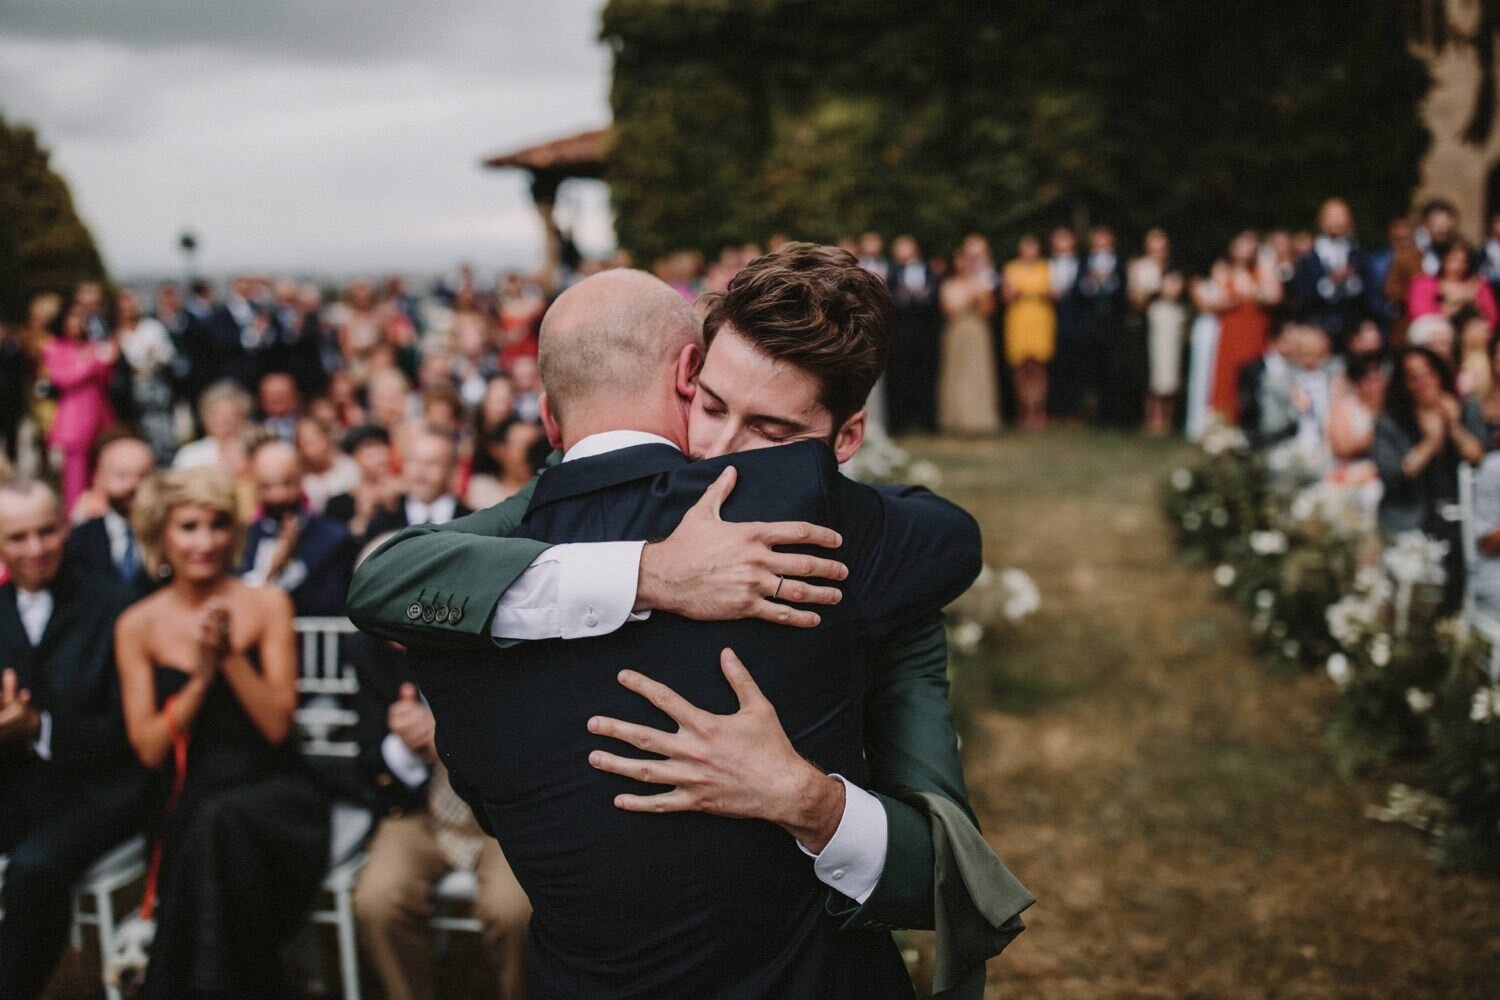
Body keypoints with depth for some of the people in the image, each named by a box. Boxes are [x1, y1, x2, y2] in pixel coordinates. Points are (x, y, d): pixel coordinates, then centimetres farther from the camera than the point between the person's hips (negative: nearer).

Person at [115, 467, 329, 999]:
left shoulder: (266, 605, 2)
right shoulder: (137, 626, 5)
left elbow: (277, 725, -4)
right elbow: (149, 749, 0)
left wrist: (230, 655, -16)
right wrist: (201, 677, -13)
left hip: (273, 788, -1)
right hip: (190, 801, 1)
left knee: (222, 823, -34)